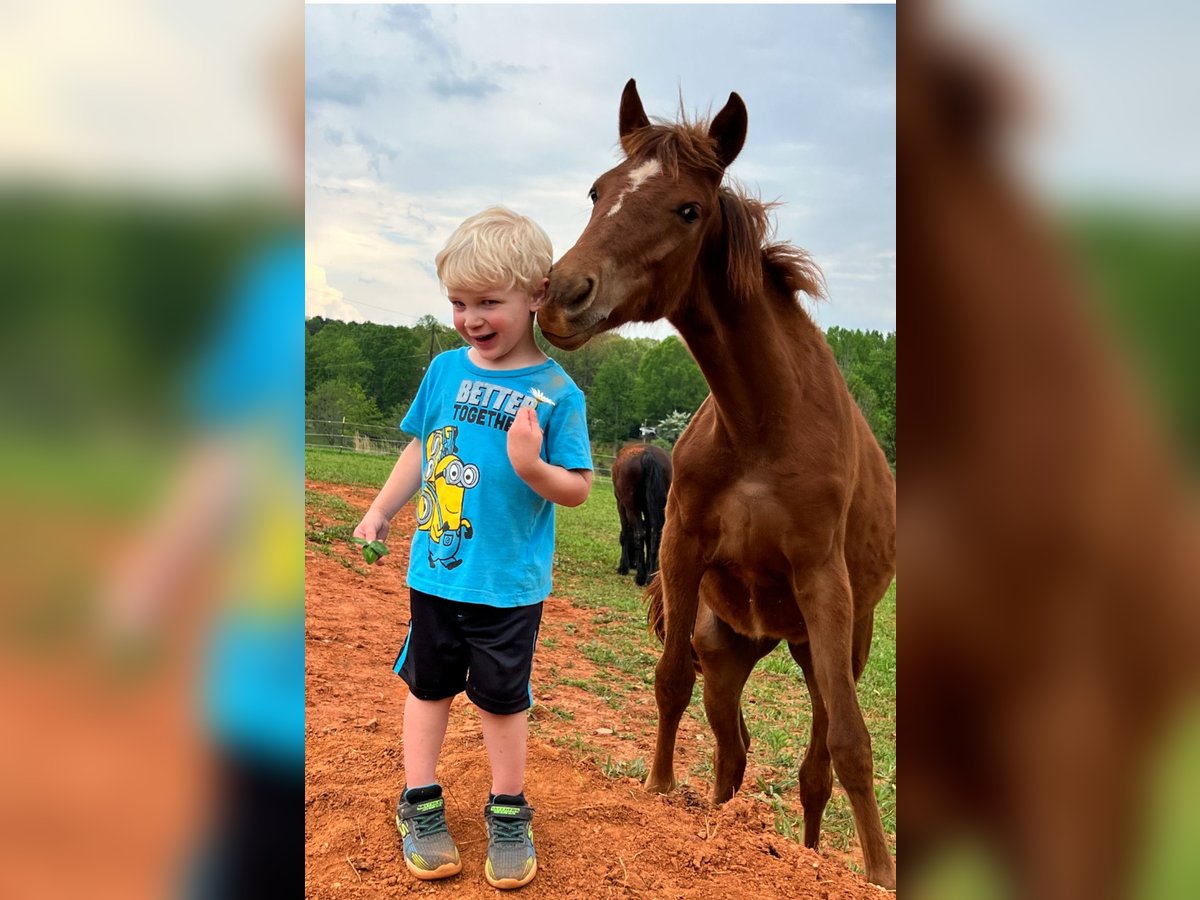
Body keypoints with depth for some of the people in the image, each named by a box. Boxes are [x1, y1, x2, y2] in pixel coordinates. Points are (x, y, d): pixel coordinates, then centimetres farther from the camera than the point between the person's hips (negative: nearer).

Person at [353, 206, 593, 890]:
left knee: (502, 696, 12)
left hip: (509, 584, -3)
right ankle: (421, 805, 34)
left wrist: (533, 466, -31)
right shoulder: (446, 370, -2)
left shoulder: (555, 392, -14)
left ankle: (509, 813, 32)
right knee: (429, 684, 16)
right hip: (436, 570, 4)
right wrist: (383, 509, 17)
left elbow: (578, 490, -13)